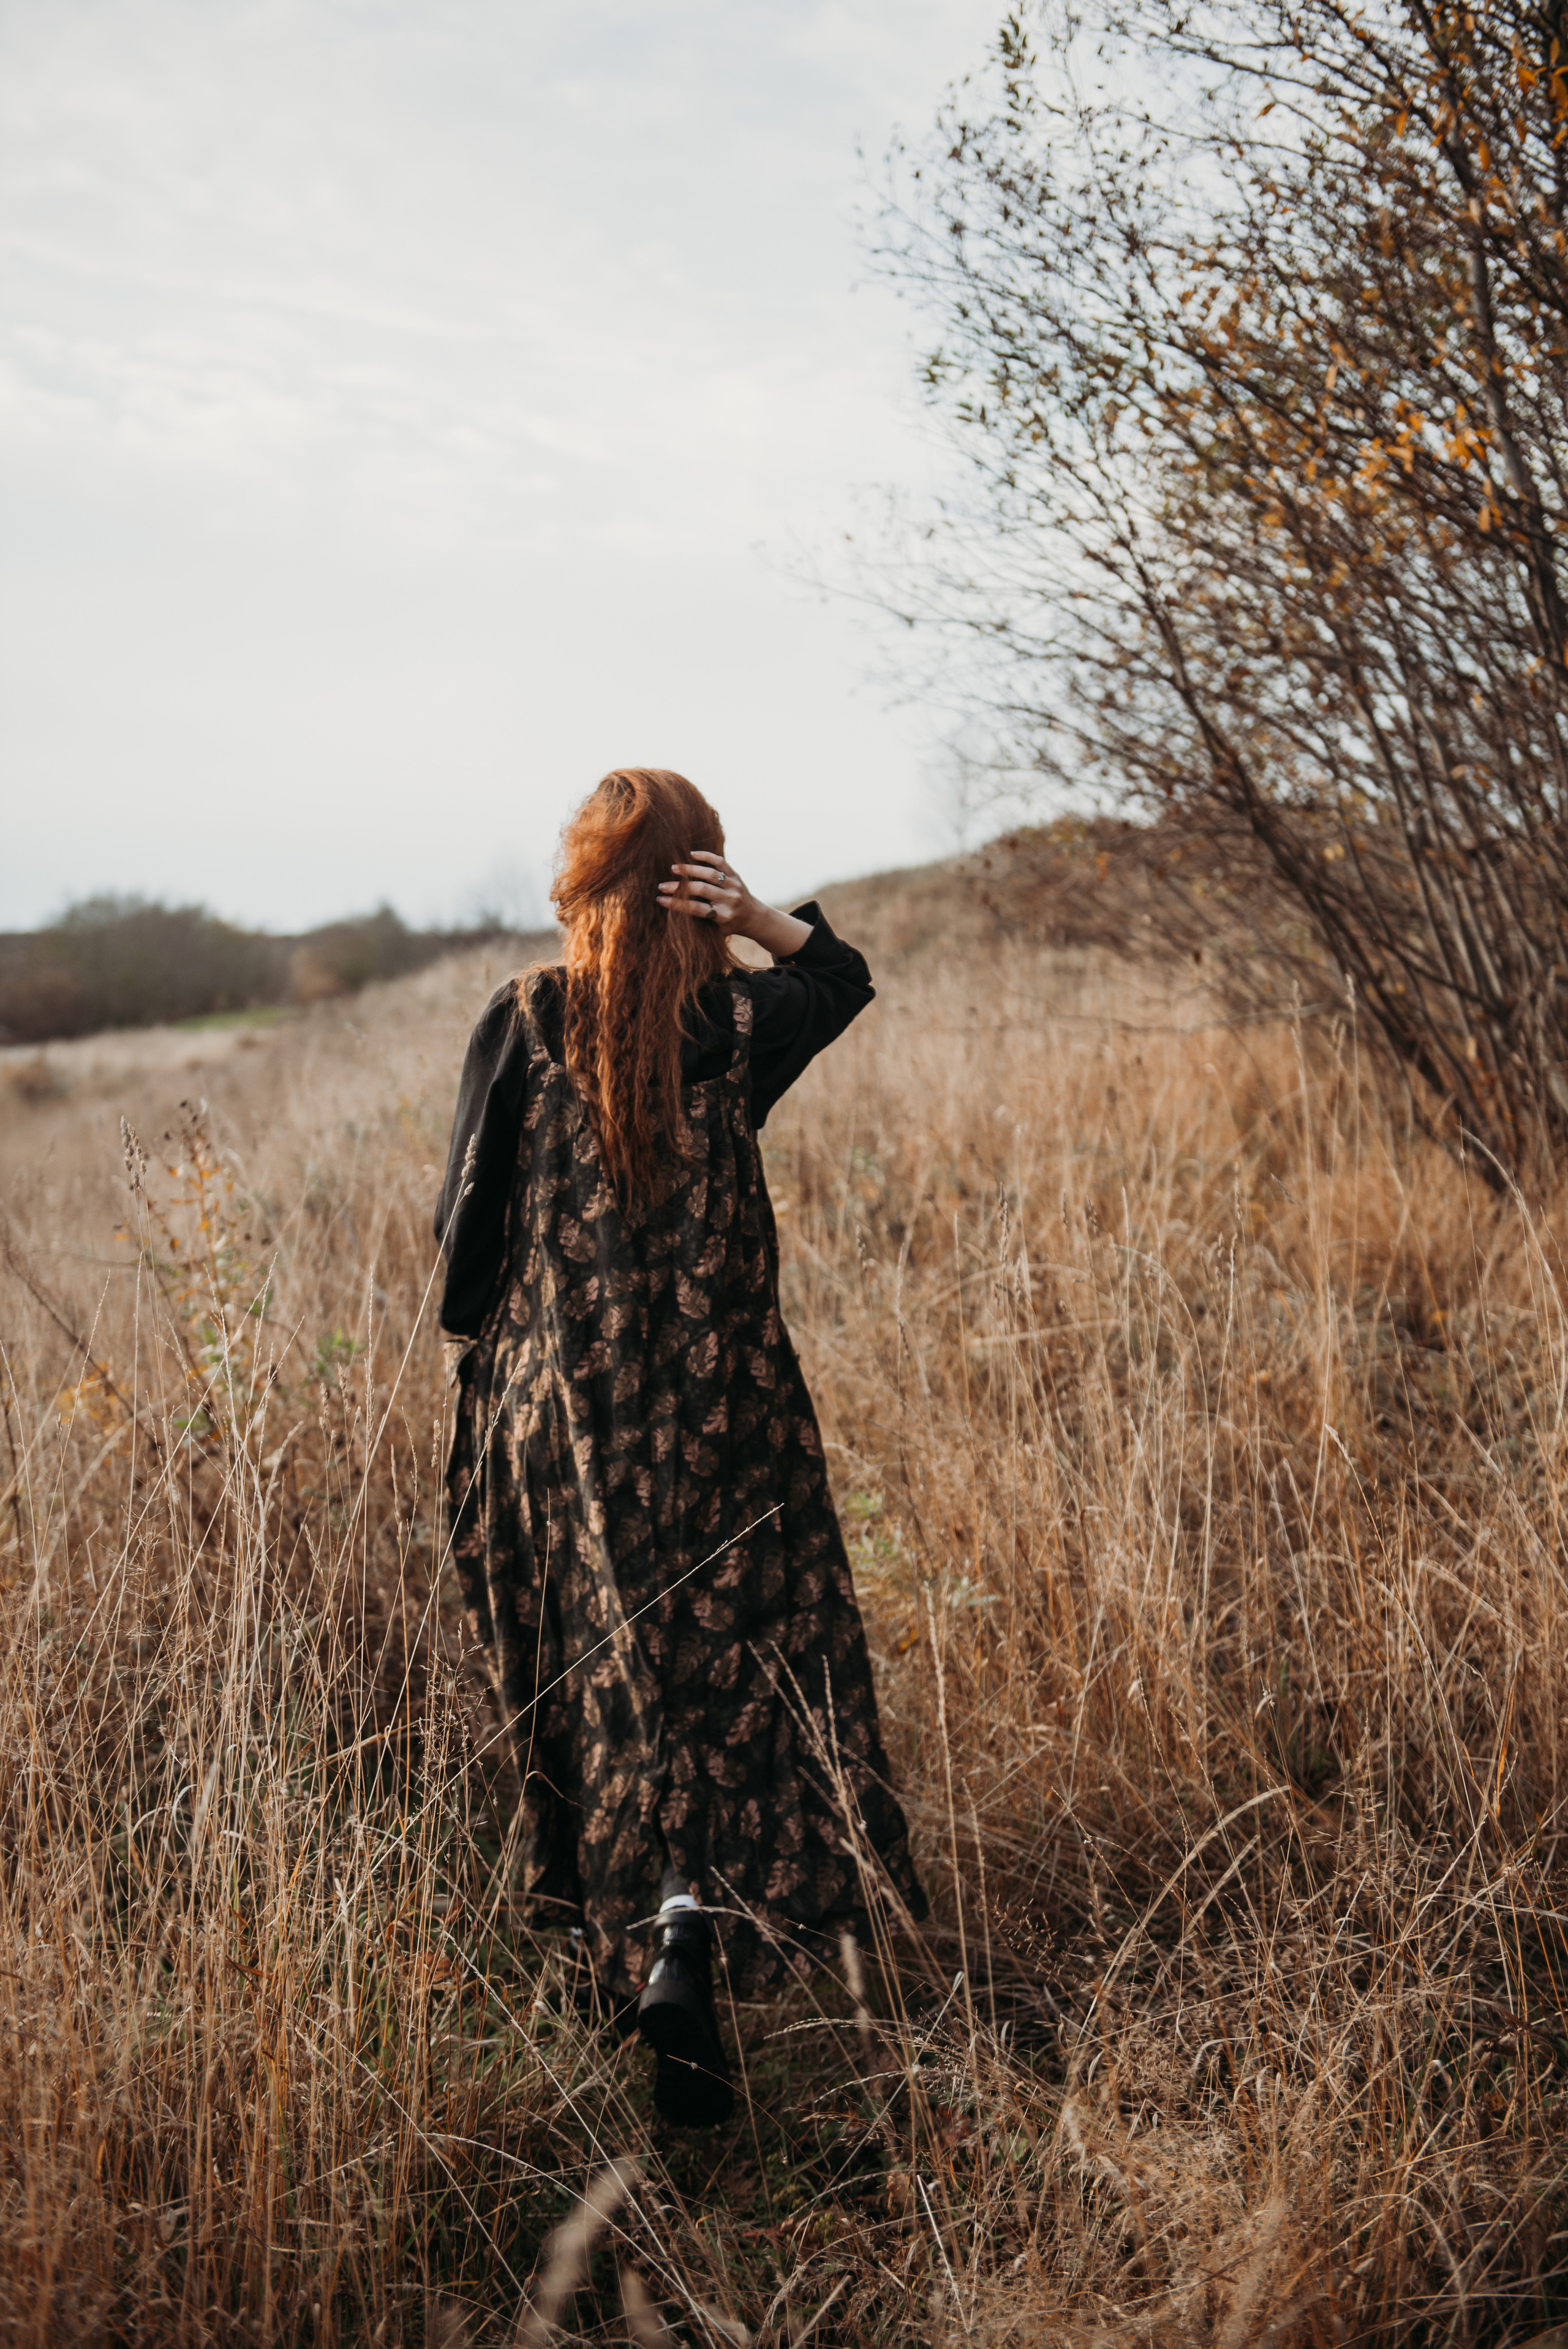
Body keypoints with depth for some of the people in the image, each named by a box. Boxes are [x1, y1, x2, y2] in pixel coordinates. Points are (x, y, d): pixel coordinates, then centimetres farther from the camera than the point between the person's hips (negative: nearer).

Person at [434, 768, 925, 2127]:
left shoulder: (524, 1022, -7)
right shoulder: (739, 1022, -5)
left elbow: (468, 1213, -3)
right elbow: (847, 976, 17)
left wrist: (485, 1331, 14)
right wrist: (763, 920, 0)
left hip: (557, 1405, 1)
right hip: (721, 1410, -1)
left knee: (600, 1676, 16)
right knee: (732, 1664, 5)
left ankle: (607, 1908, 31)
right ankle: (689, 1925, -12)